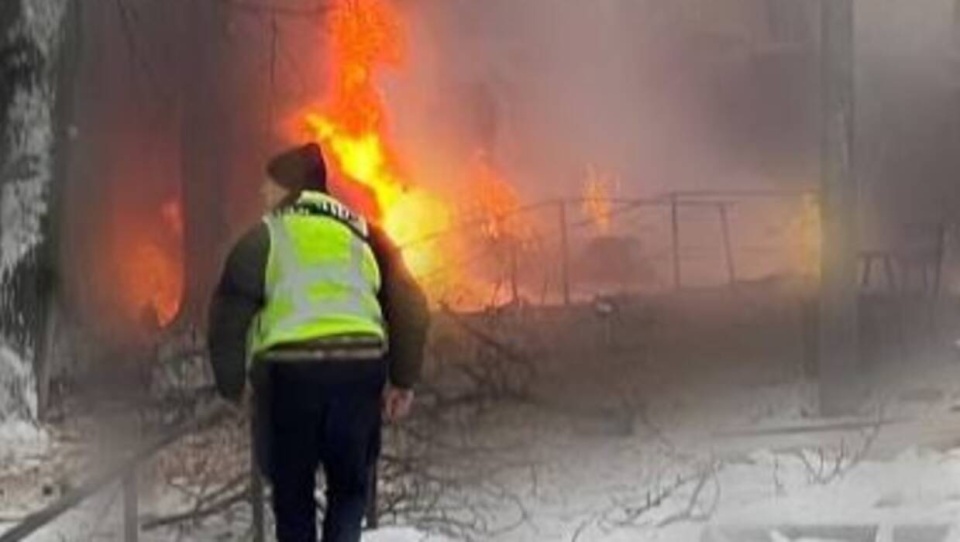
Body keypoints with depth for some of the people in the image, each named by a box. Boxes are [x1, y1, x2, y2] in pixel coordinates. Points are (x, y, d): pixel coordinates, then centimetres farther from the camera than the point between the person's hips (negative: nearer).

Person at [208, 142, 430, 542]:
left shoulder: (265, 236, 11)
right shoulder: (361, 232, 20)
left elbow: (229, 312, 5)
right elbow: (410, 306, 13)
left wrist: (233, 384, 16)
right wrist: (403, 381, 18)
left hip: (290, 367, -2)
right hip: (360, 363, 2)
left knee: (293, 490, 14)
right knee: (350, 485, 18)